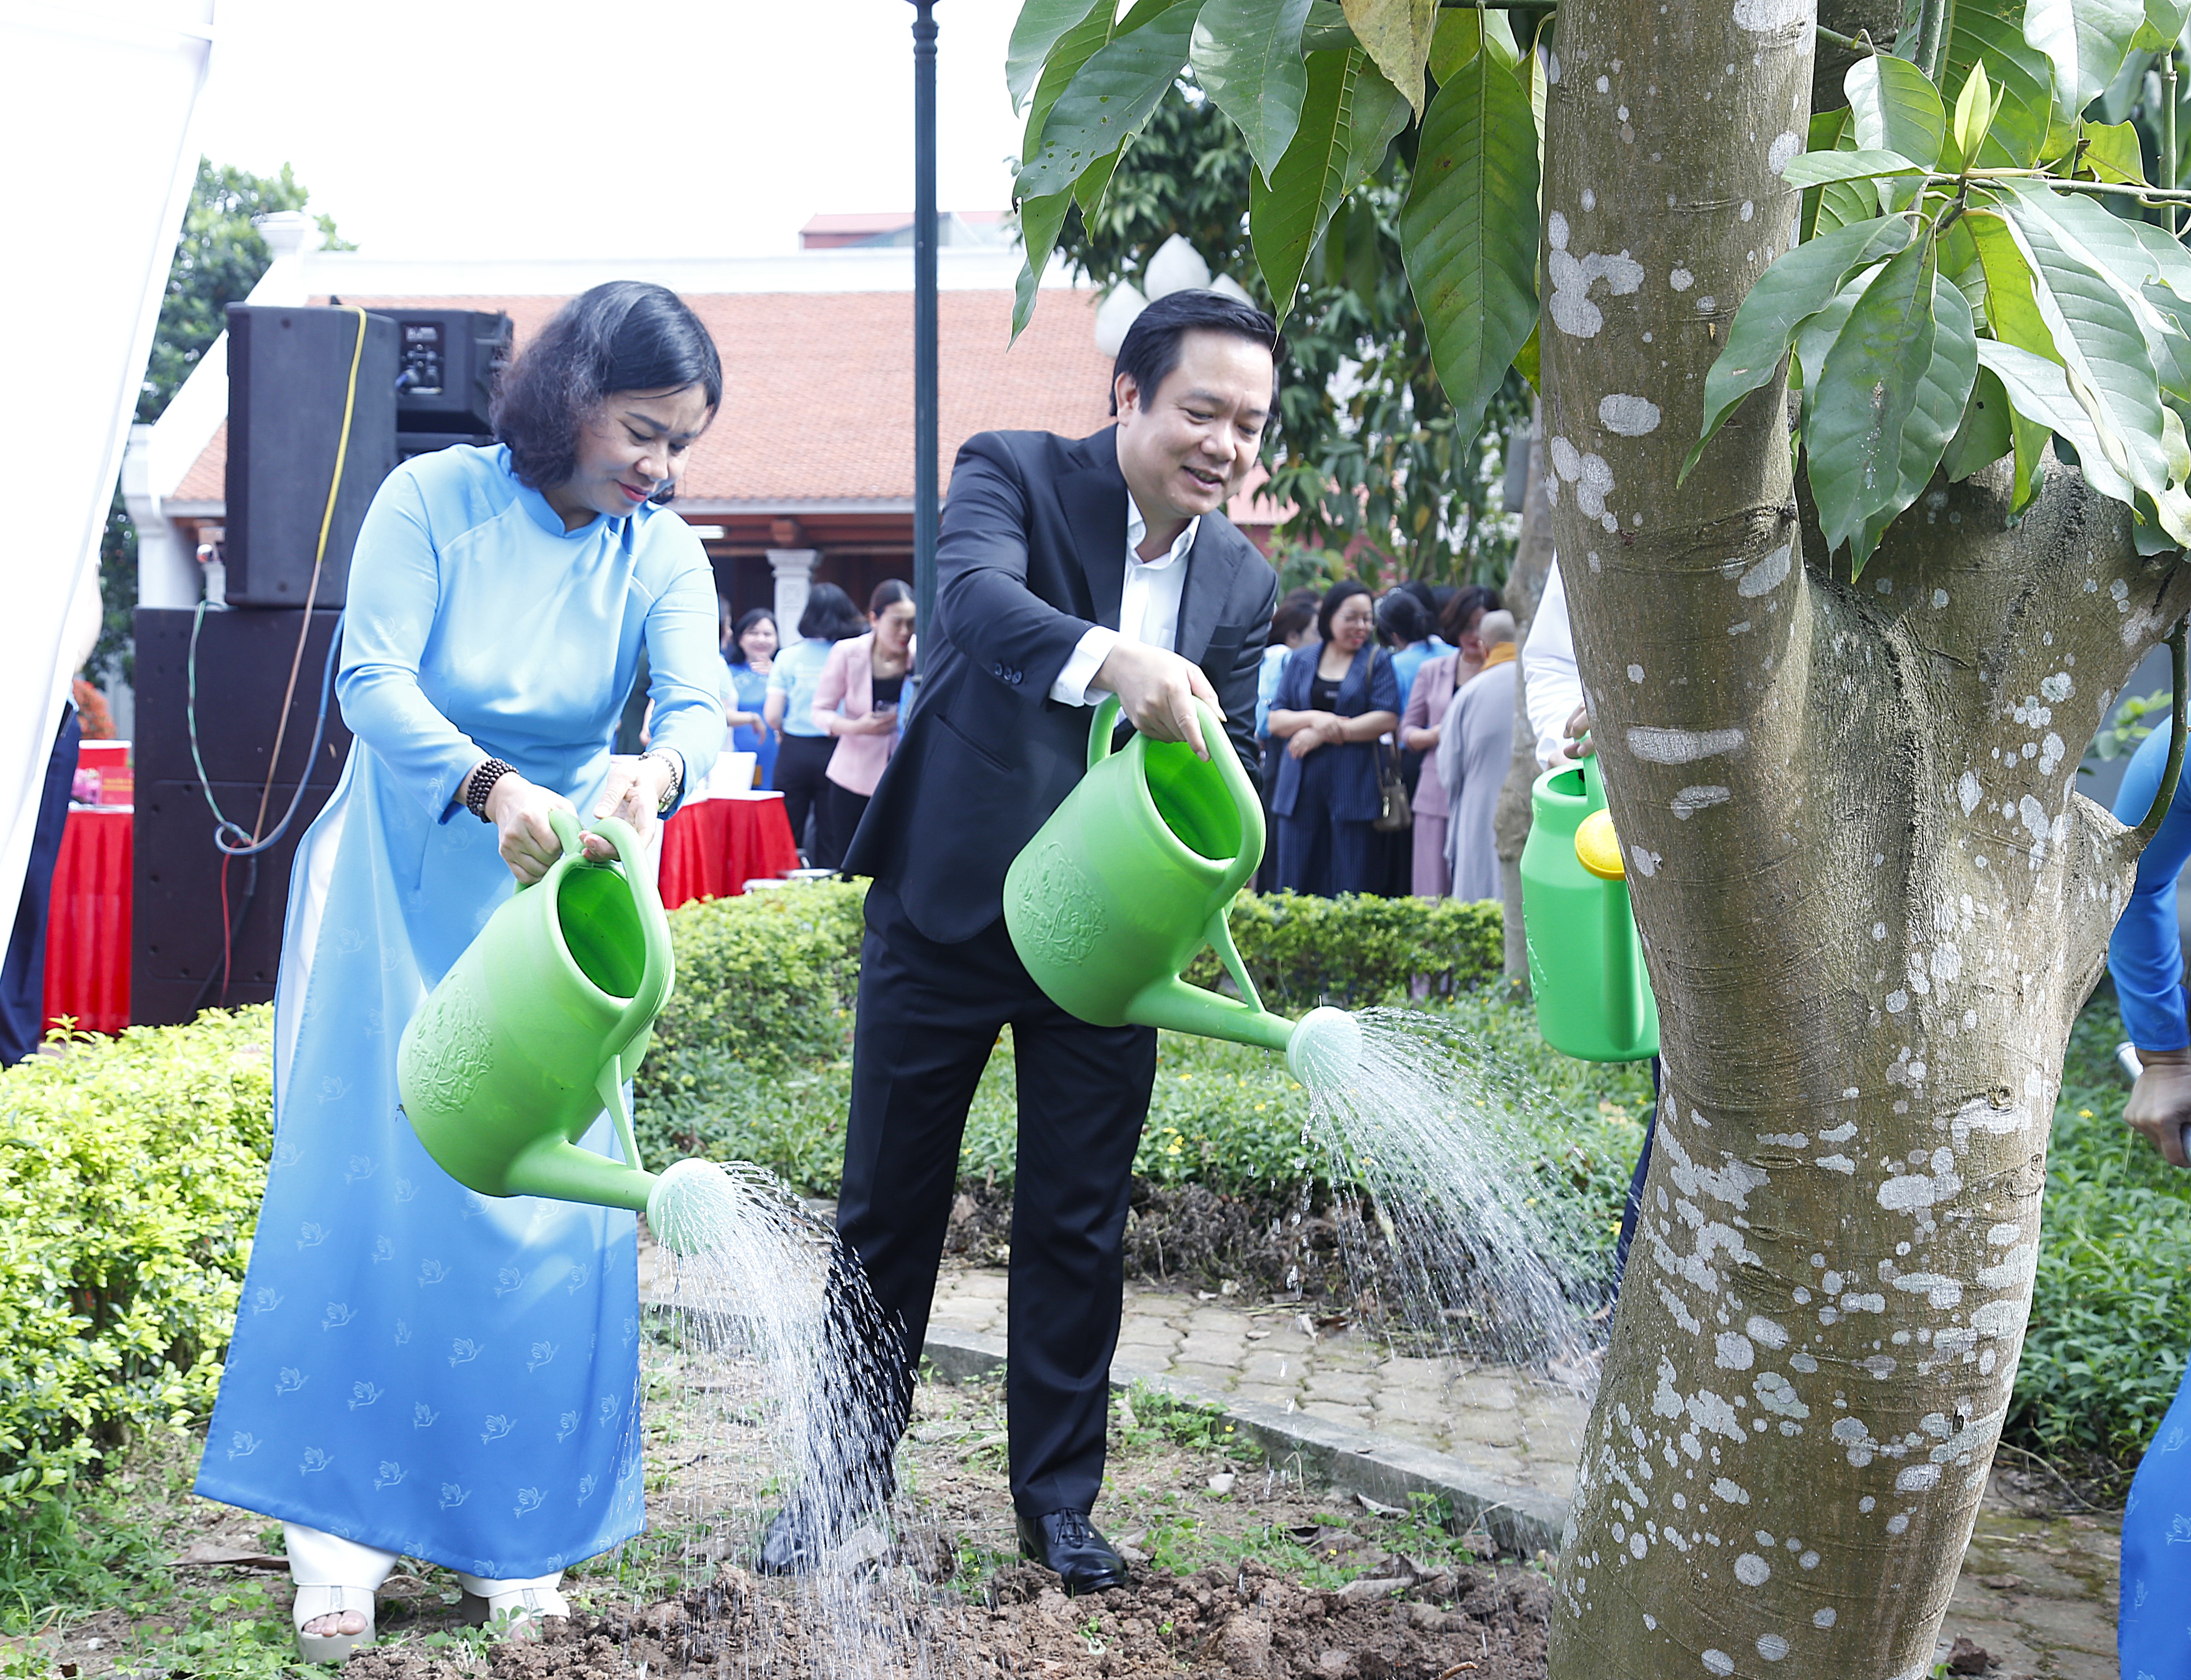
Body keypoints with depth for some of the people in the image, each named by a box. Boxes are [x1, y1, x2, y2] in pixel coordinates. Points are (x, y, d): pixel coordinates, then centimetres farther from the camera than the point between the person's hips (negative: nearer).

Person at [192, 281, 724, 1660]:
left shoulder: (666, 557, -3)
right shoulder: (436, 501, -11)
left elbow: (701, 705, -17)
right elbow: (371, 678, -20)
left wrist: (656, 773, -41)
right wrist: (489, 787, -38)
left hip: (559, 887, 3)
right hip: (404, 873, -2)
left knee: (545, 1200, 1)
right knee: (368, 1177, -4)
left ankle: (514, 1532, 13)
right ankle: (343, 1531, 5)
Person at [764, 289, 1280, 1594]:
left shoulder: (1244, 583, 3)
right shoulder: (1016, 474, -10)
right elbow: (977, 596, -32)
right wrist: (1111, 660, -52)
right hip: (946, 912, -3)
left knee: (1079, 1229, 9)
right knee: (890, 1207, 9)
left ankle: (1060, 1499, 24)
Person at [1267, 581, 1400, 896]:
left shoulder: (1377, 661, 7)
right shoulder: (1302, 660, 14)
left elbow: (1387, 719, -7)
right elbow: (1275, 721, 8)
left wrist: (1323, 734, -10)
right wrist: (1314, 718, -12)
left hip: (1355, 785, -2)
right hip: (1302, 785, 2)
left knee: (1350, 888, -3)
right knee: (1296, 883, 2)